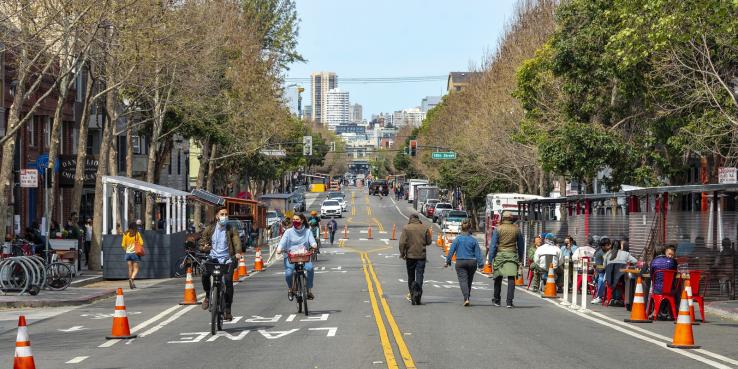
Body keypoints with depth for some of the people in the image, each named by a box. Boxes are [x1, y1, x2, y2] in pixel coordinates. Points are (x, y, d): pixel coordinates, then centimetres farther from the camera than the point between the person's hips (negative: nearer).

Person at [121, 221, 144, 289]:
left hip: (128, 253, 2)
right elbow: (141, 243, -8)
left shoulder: (126, 234, 1)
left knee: (130, 268, 11)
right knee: (135, 268, 2)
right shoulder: (137, 234, -5)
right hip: (135, 253, -2)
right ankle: (132, 278, -26)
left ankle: (131, 284, 13)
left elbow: (123, 245, 2)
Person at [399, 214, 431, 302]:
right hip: (421, 255, 0)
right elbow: (429, 241, 4)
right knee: (419, 275, -1)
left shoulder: (406, 228, -6)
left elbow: (402, 242, -11)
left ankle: (411, 293, 24)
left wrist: (402, 254, -2)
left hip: (410, 255, 0)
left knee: (411, 276, 13)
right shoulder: (424, 228, -1)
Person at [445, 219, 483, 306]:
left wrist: (448, 261, 7)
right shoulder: (473, 240, -2)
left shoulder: (457, 239, -5)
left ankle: (466, 298, -23)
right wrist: (480, 264, 3)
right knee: (469, 281, 18)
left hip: (460, 262, -2)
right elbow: (478, 253, -2)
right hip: (472, 262, 2)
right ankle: (467, 297, 28)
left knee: (463, 280, -6)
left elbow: (451, 251, -3)